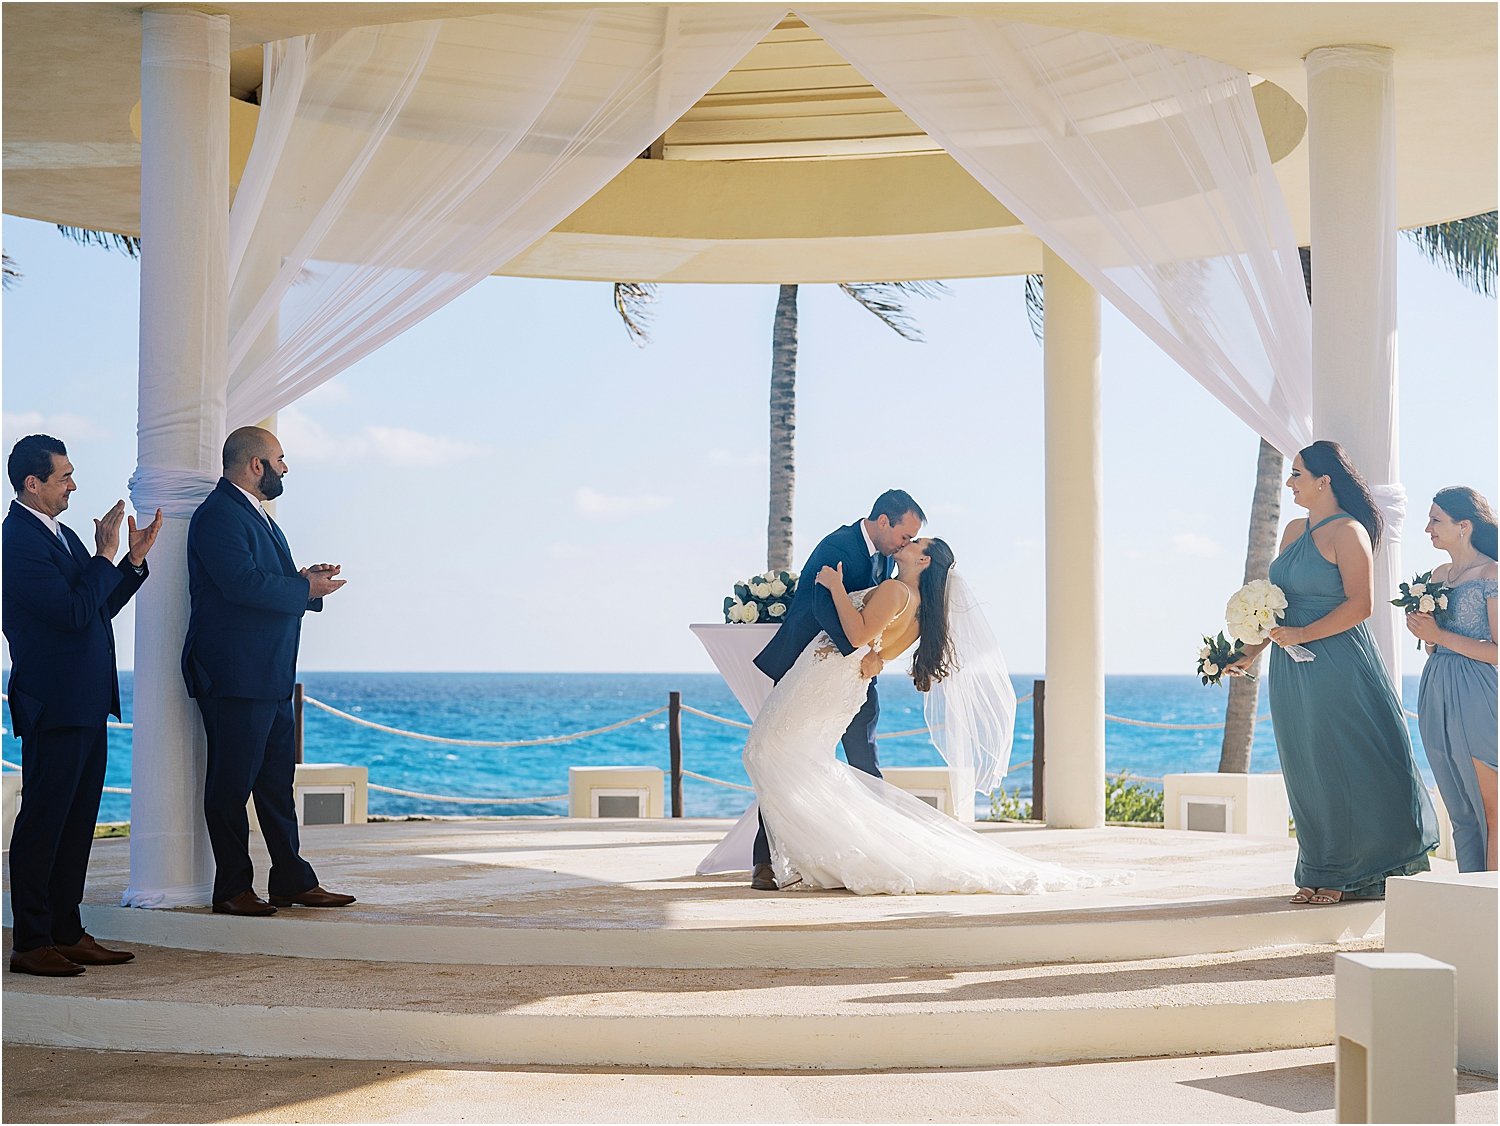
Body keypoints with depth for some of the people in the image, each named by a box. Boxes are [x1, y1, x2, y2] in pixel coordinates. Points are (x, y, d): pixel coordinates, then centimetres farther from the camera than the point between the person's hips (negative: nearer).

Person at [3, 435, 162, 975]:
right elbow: (74, 613, -22)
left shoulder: (61, 535, 16)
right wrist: (106, 556, -14)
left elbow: (101, 608, 19)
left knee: (77, 821, 12)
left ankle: (67, 933, 18)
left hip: (86, 704, 10)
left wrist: (134, 560, 10)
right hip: (53, 707, -10)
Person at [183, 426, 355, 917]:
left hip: (269, 676, 10)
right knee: (231, 783, -3)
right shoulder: (218, 516, -13)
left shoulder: (255, 515, 21)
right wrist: (307, 589, -13)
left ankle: (291, 880, 18)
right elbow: (242, 583, -24)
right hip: (234, 677, -10)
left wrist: (304, 578, 2)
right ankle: (232, 889, 3)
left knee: (277, 778, 12)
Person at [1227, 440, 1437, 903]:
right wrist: (1250, 652, 14)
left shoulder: (1348, 532, -9)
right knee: (1309, 774, 8)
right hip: (1294, 673, 8)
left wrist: (1302, 634, -19)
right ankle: (1324, 876, 14)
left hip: (1339, 668, -8)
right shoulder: (1294, 531, 14)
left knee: (1351, 769, -2)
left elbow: (1361, 604, -17)